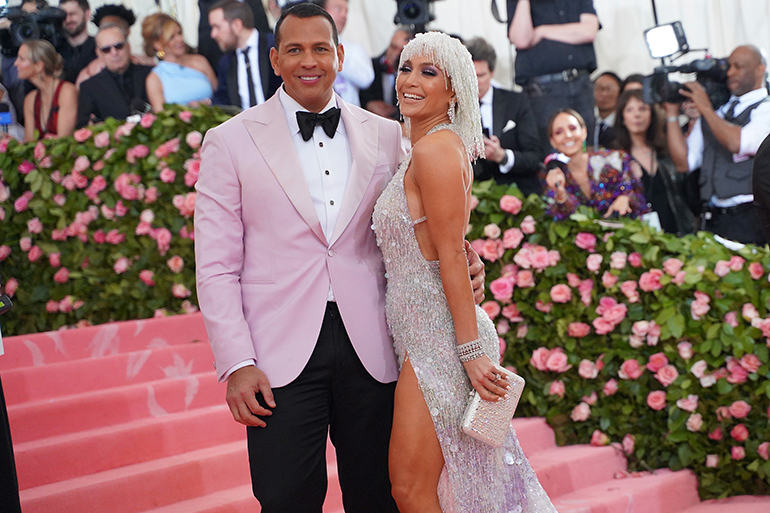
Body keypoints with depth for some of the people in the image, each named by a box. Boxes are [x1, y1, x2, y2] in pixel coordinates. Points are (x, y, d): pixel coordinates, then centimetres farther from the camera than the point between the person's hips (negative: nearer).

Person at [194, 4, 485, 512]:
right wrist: (237, 364, -9)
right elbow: (217, 266, 0)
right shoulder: (230, 142, 2)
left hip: (370, 349, 2)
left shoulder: (386, 137, 10)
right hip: (282, 355, -2)